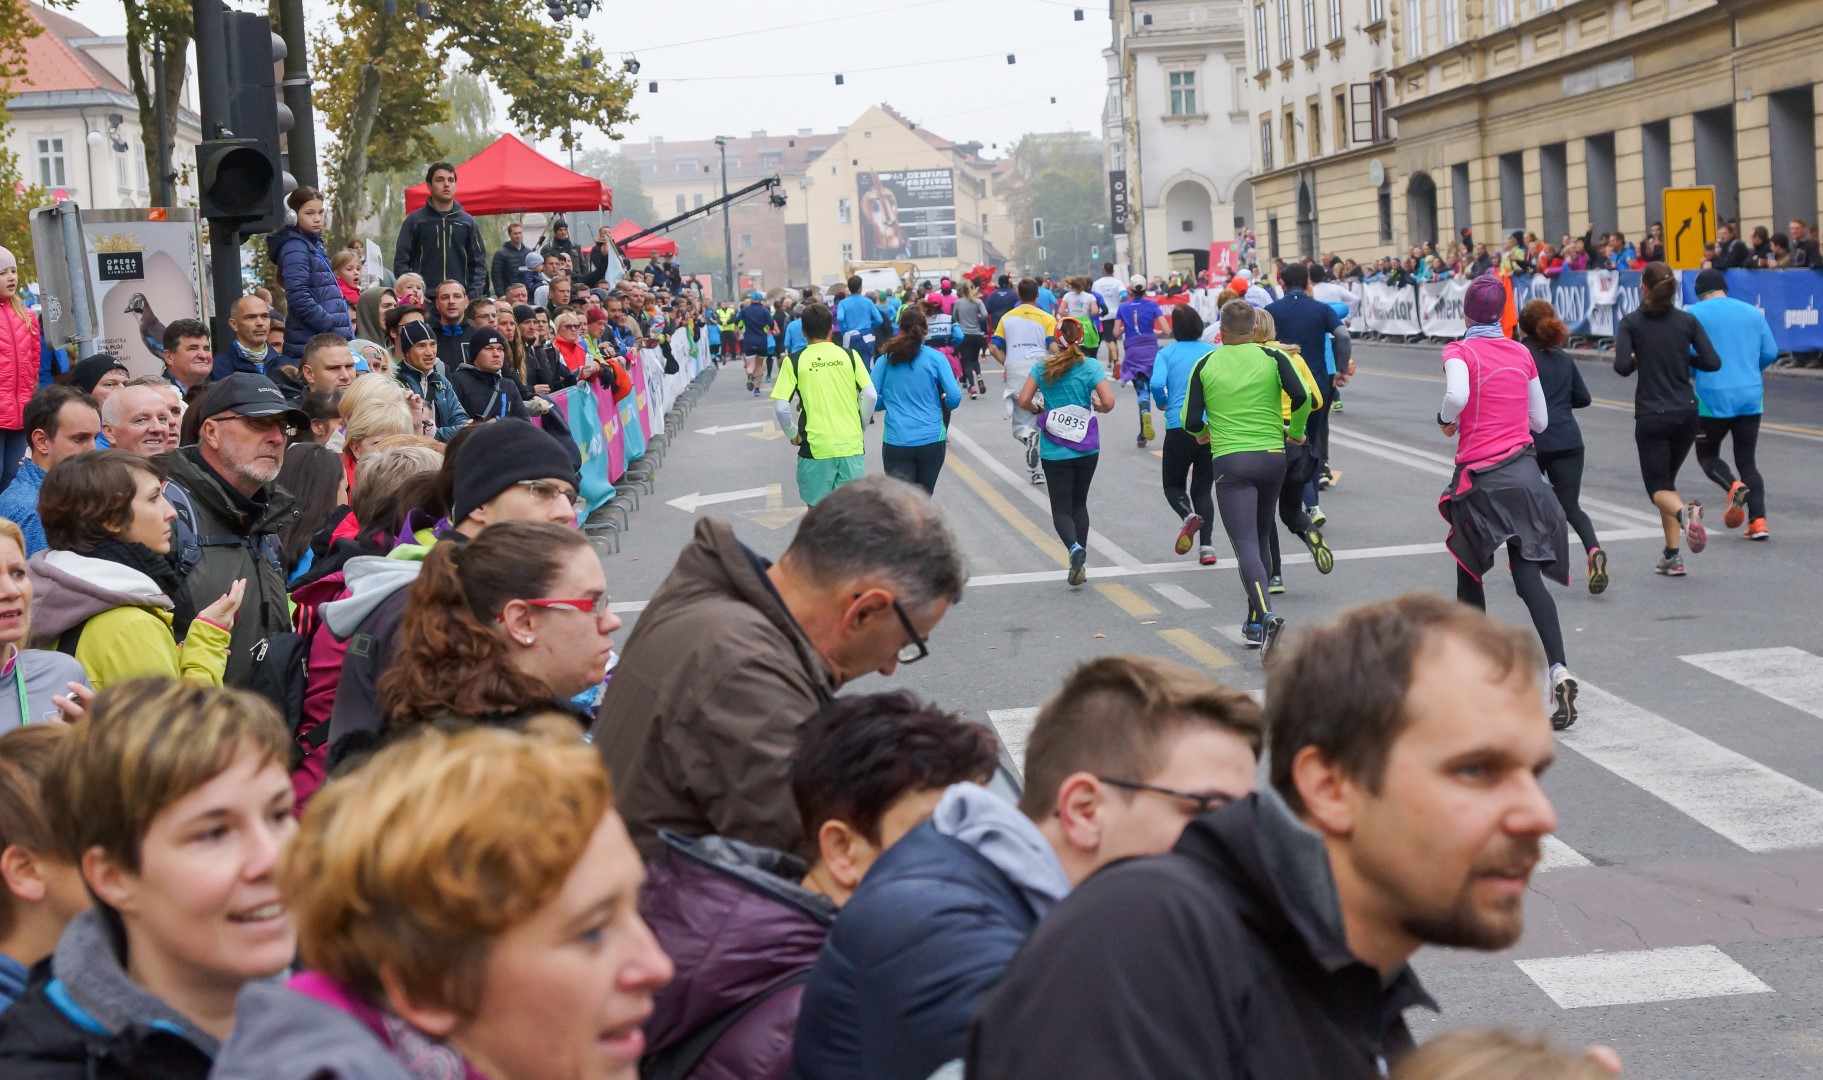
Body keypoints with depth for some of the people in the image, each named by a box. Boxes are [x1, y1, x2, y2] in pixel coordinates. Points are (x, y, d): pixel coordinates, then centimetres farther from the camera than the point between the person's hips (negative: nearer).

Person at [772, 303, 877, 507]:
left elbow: (781, 407, -9)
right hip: (851, 445, 2)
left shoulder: (795, 362, -3)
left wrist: (792, 434, 7)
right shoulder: (849, 355, 1)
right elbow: (870, 396, -3)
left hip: (816, 447, -1)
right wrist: (860, 426, 11)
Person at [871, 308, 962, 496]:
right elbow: (955, 397, -6)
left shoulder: (885, 360, 3)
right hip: (931, 439, 0)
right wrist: (943, 404, 17)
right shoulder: (935, 358, -1)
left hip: (896, 442, 0)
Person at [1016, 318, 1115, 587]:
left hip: (1054, 451, -1)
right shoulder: (1091, 366, -5)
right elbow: (1108, 402, -12)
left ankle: (1074, 547, -26)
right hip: (1087, 448, 1)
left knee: (1061, 508, 4)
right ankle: (1080, 563, 15)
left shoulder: (1042, 367, -3)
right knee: (1079, 503, 18)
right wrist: (1097, 406, 9)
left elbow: (1023, 401, -7)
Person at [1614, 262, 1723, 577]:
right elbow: (1712, 362, -4)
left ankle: (1684, 511, -33)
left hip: (1651, 415, -4)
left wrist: (1636, 360, 5)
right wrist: (1684, 358, 13)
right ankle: (1672, 557, 12)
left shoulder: (1631, 322, -6)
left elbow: (1622, 366, -17)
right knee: (1667, 479, 18)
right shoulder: (1687, 321, 1)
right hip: (1687, 412, 4)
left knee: (1658, 487, 3)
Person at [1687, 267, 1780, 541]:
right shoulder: (1753, 312, 10)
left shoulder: (1694, 314, -3)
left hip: (1712, 398, -4)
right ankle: (1758, 521, -3)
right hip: (1751, 397, 4)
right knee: (1747, 461, 12)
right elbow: (1770, 353, 9)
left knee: (1707, 455, 14)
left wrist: (1690, 375, 13)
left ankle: (1734, 488, -16)